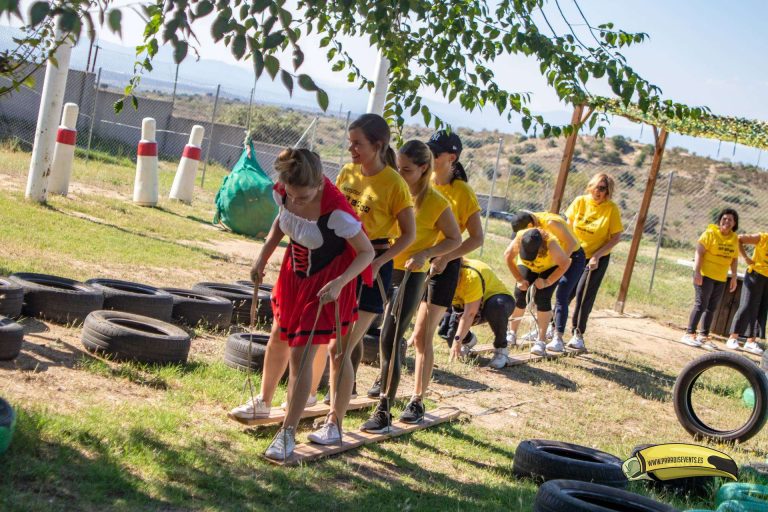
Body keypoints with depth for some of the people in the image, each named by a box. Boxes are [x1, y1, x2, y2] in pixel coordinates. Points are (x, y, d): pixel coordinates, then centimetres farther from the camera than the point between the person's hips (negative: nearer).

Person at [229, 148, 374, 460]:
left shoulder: (336, 212, -35)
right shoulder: (283, 193, -17)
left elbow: (367, 252, -23)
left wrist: (339, 283, -36)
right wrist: (263, 258, -2)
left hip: (325, 283, -7)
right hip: (294, 273, 7)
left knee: (300, 355, -8)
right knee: (278, 339, 23)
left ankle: (288, 433, 5)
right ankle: (263, 403, 46)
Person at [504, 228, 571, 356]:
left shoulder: (551, 244, -41)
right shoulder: (519, 239, -34)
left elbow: (565, 263, -28)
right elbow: (508, 257, -17)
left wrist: (547, 282, -29)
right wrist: (519, 279, -18)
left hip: (550, 268, -3)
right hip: (527, 266, 3)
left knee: (542, 298, -19)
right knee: (519, 294, -12)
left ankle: (541, 341, -14)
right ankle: (512, 333, 7)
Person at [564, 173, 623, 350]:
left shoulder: (611, 208, -14)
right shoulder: (580, 201, -6)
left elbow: (616, 237, -12)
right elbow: (569, 226, 4)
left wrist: (596, 256, -18)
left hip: (598, 258, -3)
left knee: (584, 294, -6)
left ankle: (578, 334, 8)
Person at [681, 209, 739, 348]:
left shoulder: (735, 238, 8)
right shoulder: (710, 233, -9)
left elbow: (734, 259, 15)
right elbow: (699, 252, -13)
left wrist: (734, 277, 10)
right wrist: (697, 272, -20)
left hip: (720, 279, 6)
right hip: (705, 275, -6)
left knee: (711, 308, 9)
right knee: (701, 304, -7)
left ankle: (703, 336, 17)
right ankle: (689, 334, -1)